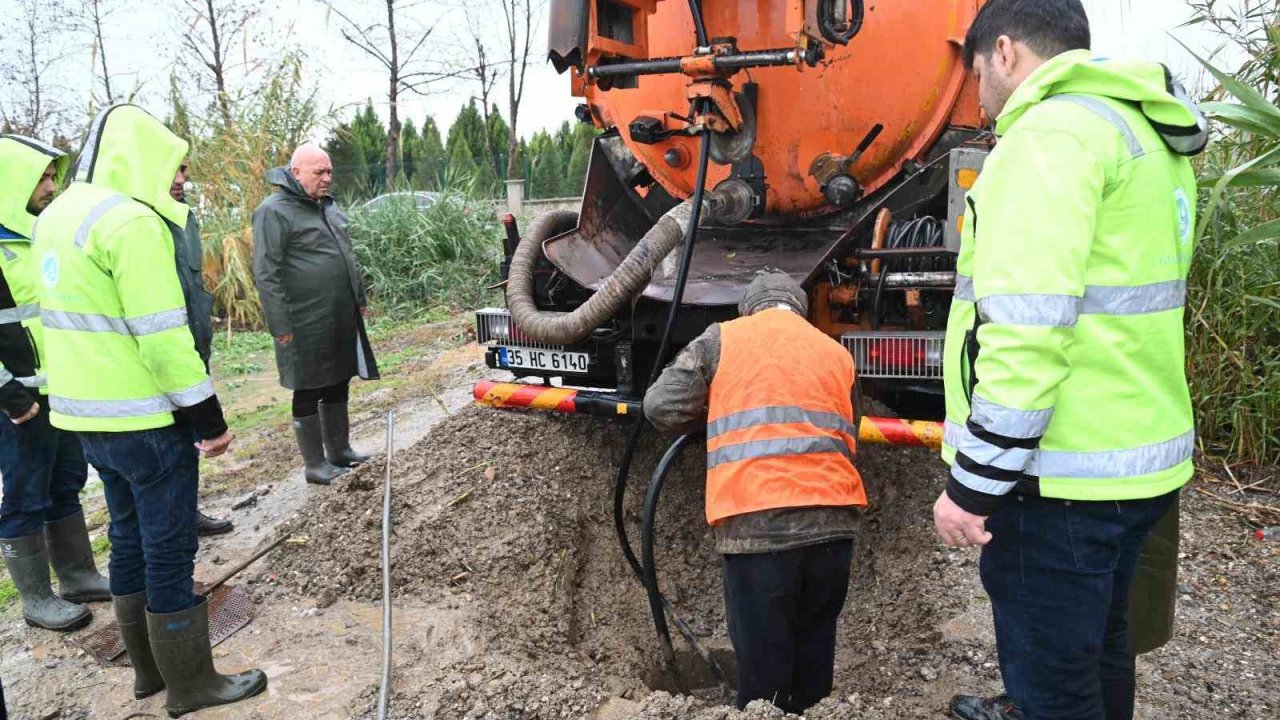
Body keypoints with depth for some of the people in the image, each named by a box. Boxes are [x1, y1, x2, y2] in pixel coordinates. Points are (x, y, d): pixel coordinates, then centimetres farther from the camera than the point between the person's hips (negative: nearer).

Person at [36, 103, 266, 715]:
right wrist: (208, 416, -16)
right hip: (144, 420, -9)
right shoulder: (131, 221, -18)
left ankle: (149, 669, 31)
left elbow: (81, 315, 16)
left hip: (88, 413, 9)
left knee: (130, 540, 18)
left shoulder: (60, 214, 13)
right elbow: (162, 335, -22)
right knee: (170, 550, 2)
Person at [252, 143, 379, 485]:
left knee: (337, 386, 17)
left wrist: (360, 299, 21)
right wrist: (281, 325, -17)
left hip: (341, 320, 8)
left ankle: (340, 451, 30)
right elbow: (266, 274, -15)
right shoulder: (274, 212, -12)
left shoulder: (328, 206, 14)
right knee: (309, 392, 4)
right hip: (306, 325, -8)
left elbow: (347, 257, 23)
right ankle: (315, 464, 14)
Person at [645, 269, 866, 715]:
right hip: (833, 520, 4)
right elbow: (848, 441, 21)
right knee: (814, 652, 19)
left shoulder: (722, 338, 9)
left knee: (763, 664, 6)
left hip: (756, 522, -4)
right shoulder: (838, 353, 20)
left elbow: (662, 407, 4)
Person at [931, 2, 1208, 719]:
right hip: (1143, 457, 10)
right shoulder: (1150, 136, 17)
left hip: (1063, 477, -10)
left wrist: (973, 485, -19)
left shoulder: (1052, 131, -15)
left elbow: (1027, 330, -25)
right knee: (1098, 640, 26)